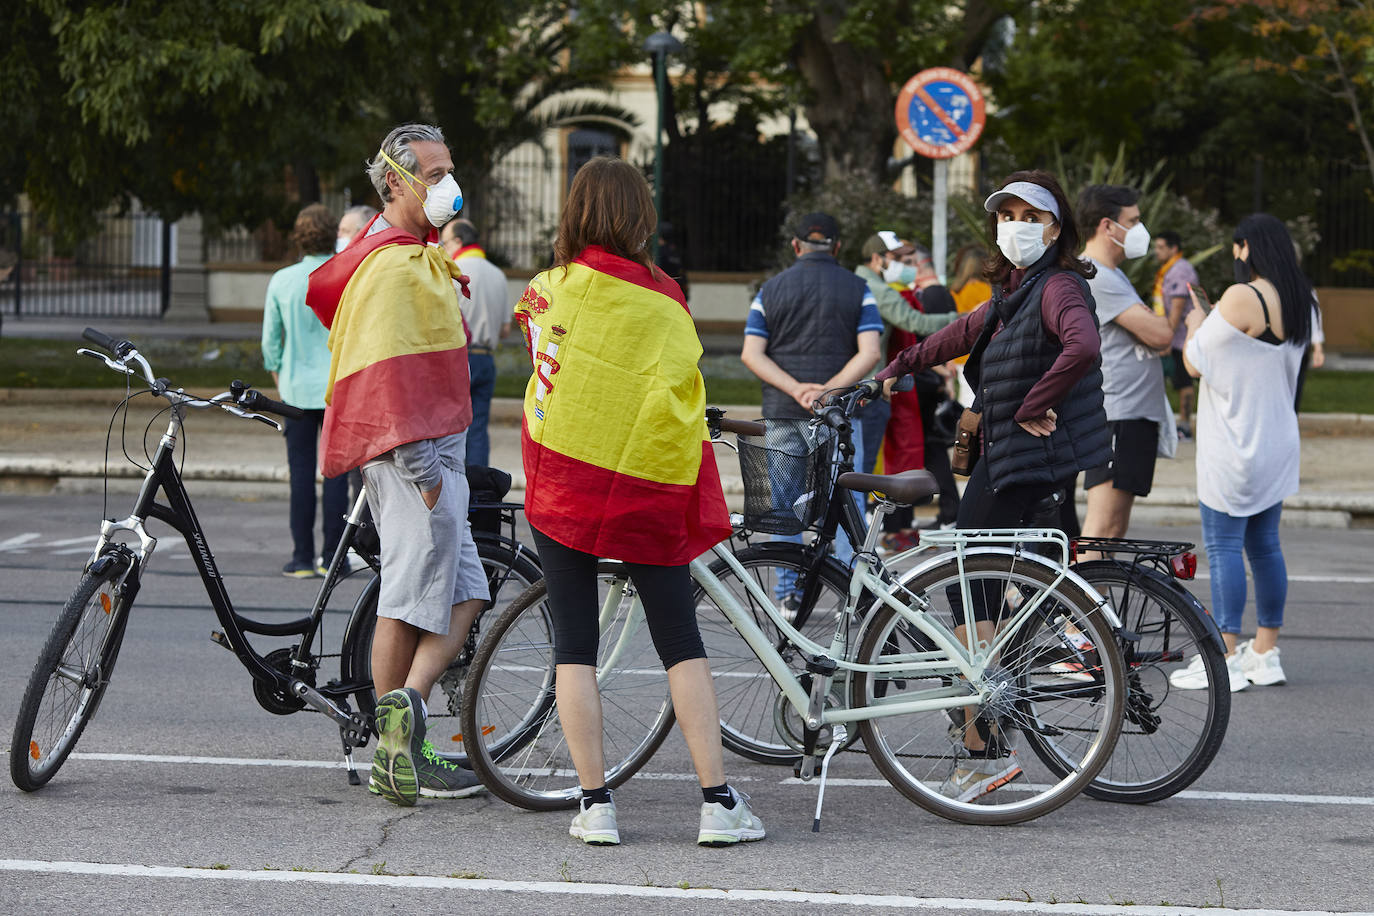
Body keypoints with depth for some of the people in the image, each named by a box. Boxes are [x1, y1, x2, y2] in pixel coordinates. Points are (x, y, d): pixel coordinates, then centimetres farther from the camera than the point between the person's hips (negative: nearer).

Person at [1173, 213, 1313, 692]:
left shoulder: (1241, 298, -19)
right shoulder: (1299, 302, 8)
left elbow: (1195, 363, -12)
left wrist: (1195, 326, 7)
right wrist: (1214, 325, 24)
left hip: (1235, 445, -8)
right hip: (1277, 440, 8)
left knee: (1223, 546, -4)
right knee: (1264, 545, 12)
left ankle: (1226, 658, -5)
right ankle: (1266, 652, 16)